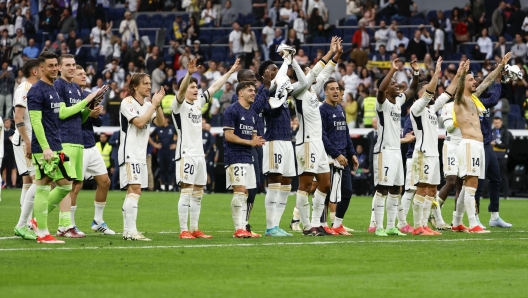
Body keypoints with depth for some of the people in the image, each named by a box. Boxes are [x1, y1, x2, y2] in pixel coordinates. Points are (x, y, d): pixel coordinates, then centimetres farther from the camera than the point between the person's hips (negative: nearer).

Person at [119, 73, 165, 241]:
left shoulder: (148, 105, 15)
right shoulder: (127, 102, -8)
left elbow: (160, 122, 6)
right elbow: (139, 122, -20)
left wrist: (158, 104, -6)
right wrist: (154, 104, -15)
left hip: (141, 155, 9)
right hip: (130, 153, -9)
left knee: (133, 192, 9)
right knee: (135, 190, -17)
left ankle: (128, 231, 11)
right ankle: (131, 231, -22)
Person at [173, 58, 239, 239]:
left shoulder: (198, 103, 16)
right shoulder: (179, 105, -5)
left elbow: (215, 87, 21)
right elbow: (181, 90, -25)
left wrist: (230, 72, 19)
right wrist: (189, 73, -42)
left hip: (199, 154, 8)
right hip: (185, 154, -8)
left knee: (198, 194, 9)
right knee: (186, 192, -9)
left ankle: (194, 229, 14)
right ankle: (183, 230, -8)